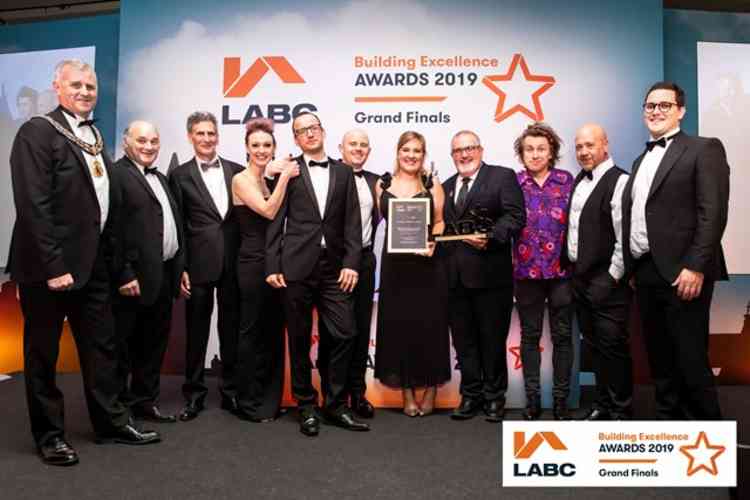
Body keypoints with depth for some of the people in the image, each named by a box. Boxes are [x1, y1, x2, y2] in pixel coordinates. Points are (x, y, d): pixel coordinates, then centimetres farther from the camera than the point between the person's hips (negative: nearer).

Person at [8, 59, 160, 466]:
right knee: (43, 352, 8)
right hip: (50, 266, -7)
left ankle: (111, 422, 27)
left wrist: (108, 257, 11)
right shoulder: (37, 132, -10)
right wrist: (52, 266, -21)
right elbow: (33, 205, -18)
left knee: (102, 345, 14)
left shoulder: (94, 137, 13)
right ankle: (49, 434, 23)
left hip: (92, 263, 8)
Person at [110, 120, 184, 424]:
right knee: (123, 346, 6)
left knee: (154, 344, 16)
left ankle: (144, 401, 29)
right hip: (135, 277, -8)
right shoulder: (116, 174, -9)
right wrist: (124, 274, -19)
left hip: (164, 275, 8)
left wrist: (180, 268, 13)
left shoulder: (160, 178, 18)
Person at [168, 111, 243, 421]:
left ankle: (231, 391, 22)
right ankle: (194, 393, 20)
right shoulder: (180, 175, 3)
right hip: (199, 263, -2)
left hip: (234, 262, 2)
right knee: (197, 330, 7)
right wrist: (180, 268, -5)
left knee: (231, 328, 9)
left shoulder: (237, 171, 8)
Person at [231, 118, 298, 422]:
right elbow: (268, 211, -19)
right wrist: (284, 177, -15)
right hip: (253, 263, -8)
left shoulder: (267, 181, 15)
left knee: (273, 331, 12)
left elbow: (276, 213, 9)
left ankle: (269, 400, 25)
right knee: (251, 331, 1)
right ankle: (248, 403, 15)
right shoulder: (241, 180, -7)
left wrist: (284, 178, 3)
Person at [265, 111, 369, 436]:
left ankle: (336, 405, 15)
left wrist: (351, 263, -4)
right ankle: (306, 406, 22)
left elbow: (352, 223, 6)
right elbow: (275, 222, 2)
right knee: (299, 340, 7)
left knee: (344, 335, -1)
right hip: (297, 267, -2)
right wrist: (272, 267, -4)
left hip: (335, 267, 2)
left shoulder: (343, 173, 12)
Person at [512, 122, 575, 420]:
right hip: (526, 269, 0)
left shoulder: (566, 180, 3)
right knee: (530, 336, 8)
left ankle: (561, 398, 18)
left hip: (562, 269, 0)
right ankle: (532, 399, 18)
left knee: (562, 335, 6)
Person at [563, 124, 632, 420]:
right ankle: (603, 403, 30)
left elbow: (625, 237, -17)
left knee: (612, 346, 1)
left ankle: (620, 410, 18)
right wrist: (572, 267, 11)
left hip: (606, 281, -7)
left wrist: (611, 279, -15)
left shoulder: (619, 181, -12)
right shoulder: (579, 181, 12)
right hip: (579, 277, 8)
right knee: (593, 344, 16)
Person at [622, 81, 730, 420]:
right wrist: (632, 268, 11)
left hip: (681, 273, -7)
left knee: (691, 360, -2)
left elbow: (713, 213, -12)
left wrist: (695, 267, -19)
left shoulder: (703, 149, -1)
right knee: (659, 360, 14)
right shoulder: (641, 160, 19)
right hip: (645, 274, 7)